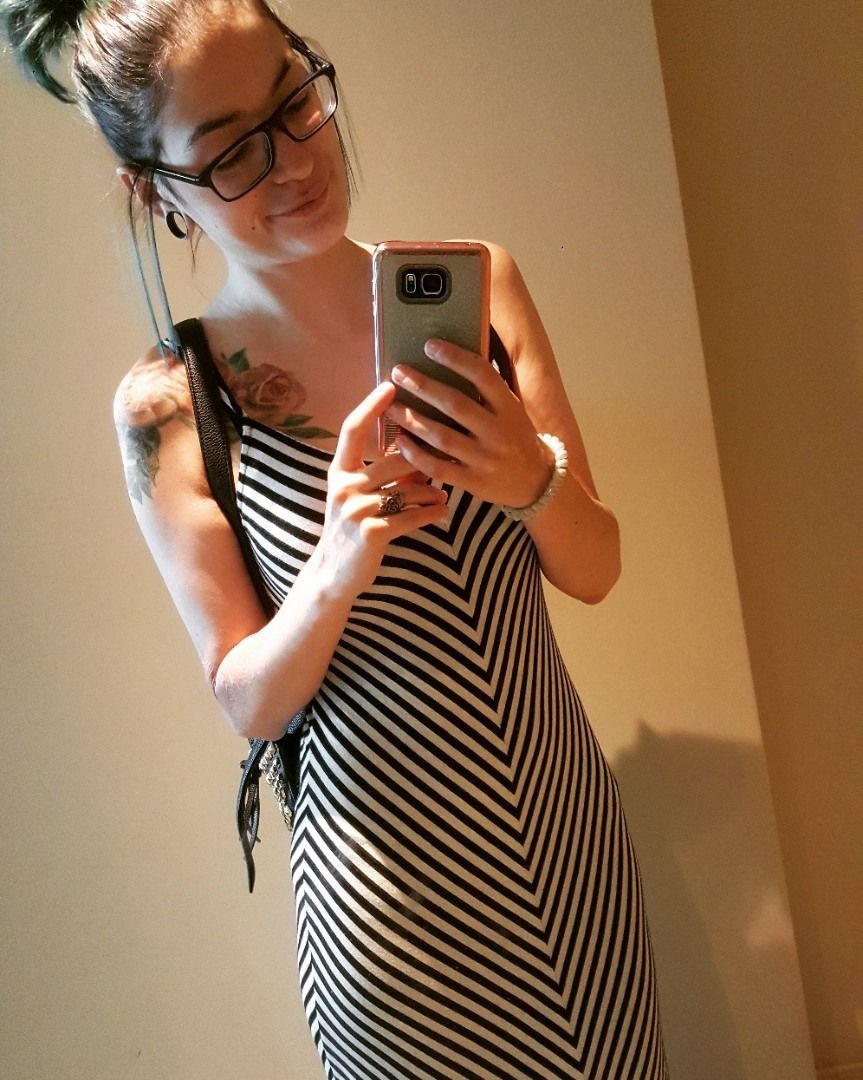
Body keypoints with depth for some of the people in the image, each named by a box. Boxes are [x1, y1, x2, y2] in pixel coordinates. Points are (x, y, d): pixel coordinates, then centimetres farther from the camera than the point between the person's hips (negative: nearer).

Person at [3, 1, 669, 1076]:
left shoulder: (477, 284, -6)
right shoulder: (170, 405, -13)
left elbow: (595, 570, -3)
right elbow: (248, 702, -8)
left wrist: (534, 483, -25)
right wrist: (336, 571, -28)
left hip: (567, 825, 4)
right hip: (391, 880, -3)